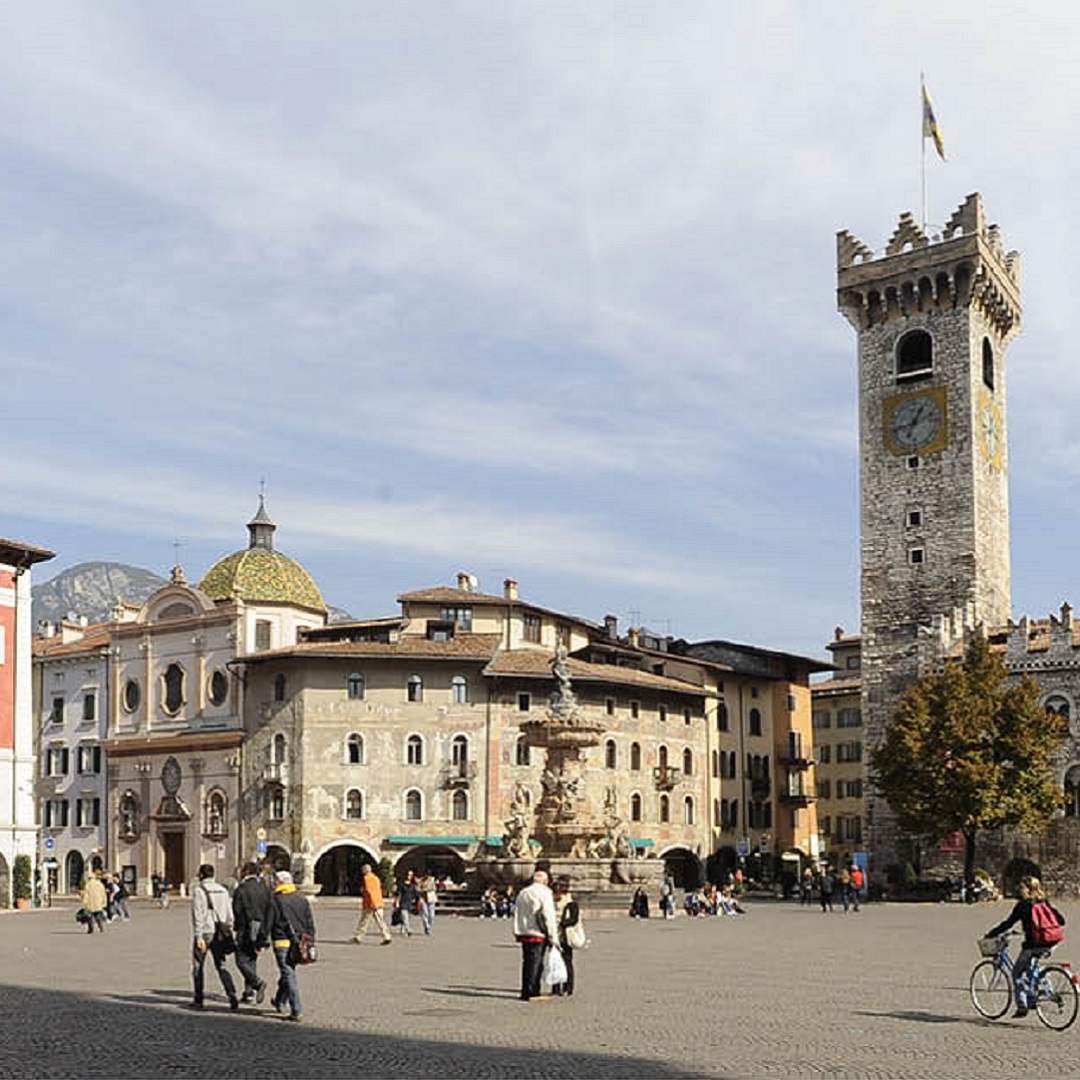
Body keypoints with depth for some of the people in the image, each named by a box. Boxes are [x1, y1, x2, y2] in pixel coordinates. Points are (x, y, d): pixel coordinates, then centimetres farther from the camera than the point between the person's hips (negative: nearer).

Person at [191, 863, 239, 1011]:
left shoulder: (198, 889, -6)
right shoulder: (222, 890, 11)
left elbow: (198, 914, -14)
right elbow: (229, 914, 10)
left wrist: (198, 936, -16)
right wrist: (228, 932, 14)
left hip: (204, 932, -5)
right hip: (220, 934, 5)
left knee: (198, 966, 11)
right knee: (221, 967, 6)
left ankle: (198, 999, 16)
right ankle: (232, 996, -11)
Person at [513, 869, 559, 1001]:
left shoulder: (522, 893, 16)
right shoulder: (544, 893, -8)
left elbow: (517, 914, 19)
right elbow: (549, 917, -10)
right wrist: (553, 937, -7)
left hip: (523, 934, 7)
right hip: (537, 934, -7)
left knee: (527, 962, 13)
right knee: (535, 963, -4)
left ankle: (526, 991, 16)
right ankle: (531, 993, -5)